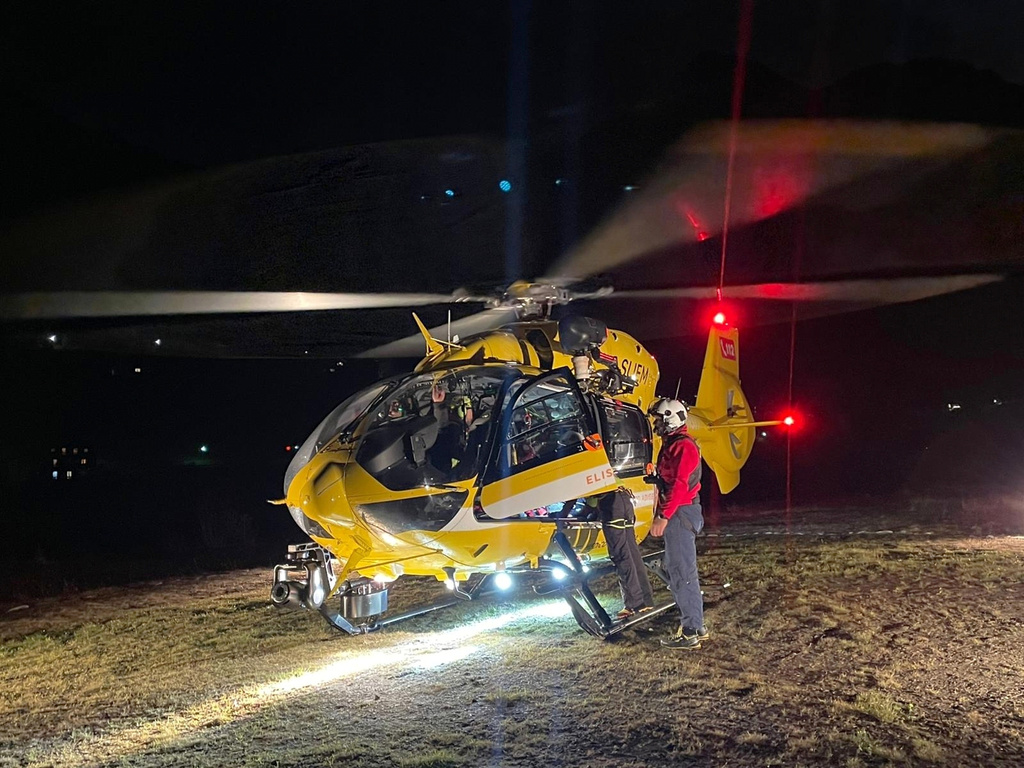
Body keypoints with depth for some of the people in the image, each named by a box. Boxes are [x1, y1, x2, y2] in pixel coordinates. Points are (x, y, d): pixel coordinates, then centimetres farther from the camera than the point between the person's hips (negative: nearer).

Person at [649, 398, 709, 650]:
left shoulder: (683, 446, -15)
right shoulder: (672, 444, 18)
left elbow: (679, 485, -23)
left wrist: (663, 516, -25)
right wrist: (662, 514, 20)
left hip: (680, 514, -11)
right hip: (676, 514, 11)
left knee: (682, 572, -7)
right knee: (674, 567, 16)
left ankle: (690, 633, -3)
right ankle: (696, 625, 24)